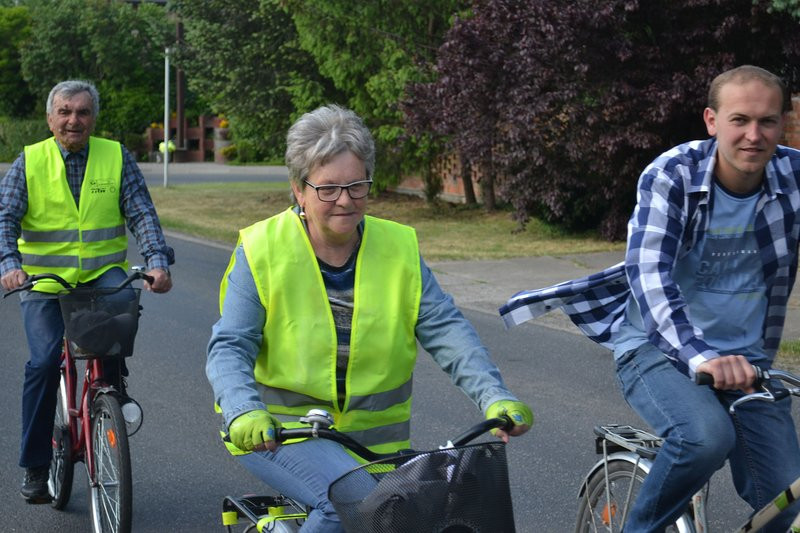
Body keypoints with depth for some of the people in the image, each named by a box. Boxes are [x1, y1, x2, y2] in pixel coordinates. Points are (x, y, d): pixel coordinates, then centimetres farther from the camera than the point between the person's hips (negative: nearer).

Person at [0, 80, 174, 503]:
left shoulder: (117, 158, 6)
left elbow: (142, 214, 0)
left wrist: (157, 261, -16)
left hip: (103, 273, 0)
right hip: (44, 278, 0)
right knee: (44, 362, -15)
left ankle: (112, 387, -8)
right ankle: (35, 465, 0)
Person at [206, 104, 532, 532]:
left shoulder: (399, 248, 0)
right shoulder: (262, 251, -8)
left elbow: (446, 330, -8)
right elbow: (229, 348, -13)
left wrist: (495, 398, -24)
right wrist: (244, 413, -33)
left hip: (375, 437, 5)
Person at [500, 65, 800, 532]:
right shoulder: (671, 177, -17)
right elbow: (651, 276, -29)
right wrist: (701, 357, -45)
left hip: (746, 359, 4)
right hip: (660, 349, -4)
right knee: (707, 437, -33)